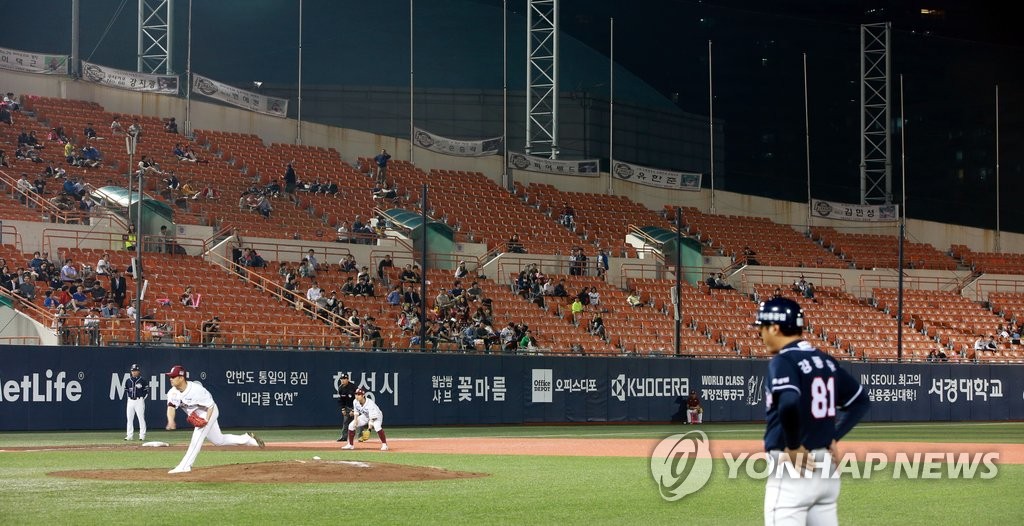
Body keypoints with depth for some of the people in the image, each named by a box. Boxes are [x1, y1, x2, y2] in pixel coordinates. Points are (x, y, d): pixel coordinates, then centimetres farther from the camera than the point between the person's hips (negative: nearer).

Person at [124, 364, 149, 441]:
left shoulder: (143, 380, -3)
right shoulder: (128, 380, 9)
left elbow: (146, 391, -1)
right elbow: (126, 391, 18)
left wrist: (143, 398, -7)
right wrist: (128, 398, 8)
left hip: (139, 400, -4)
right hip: (130, 401, 5)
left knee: (141, 418, -6)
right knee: (129, 419, 5)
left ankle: (142, 435, -3)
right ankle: (129, 435, 10)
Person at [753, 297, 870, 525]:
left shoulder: (783, 361, -13)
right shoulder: (826, 361, 11)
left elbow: (789, 403, -32)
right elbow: (861, 400, 21)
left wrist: (793, 446, -19)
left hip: (793, 473, -8)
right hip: (827, 470, 8)